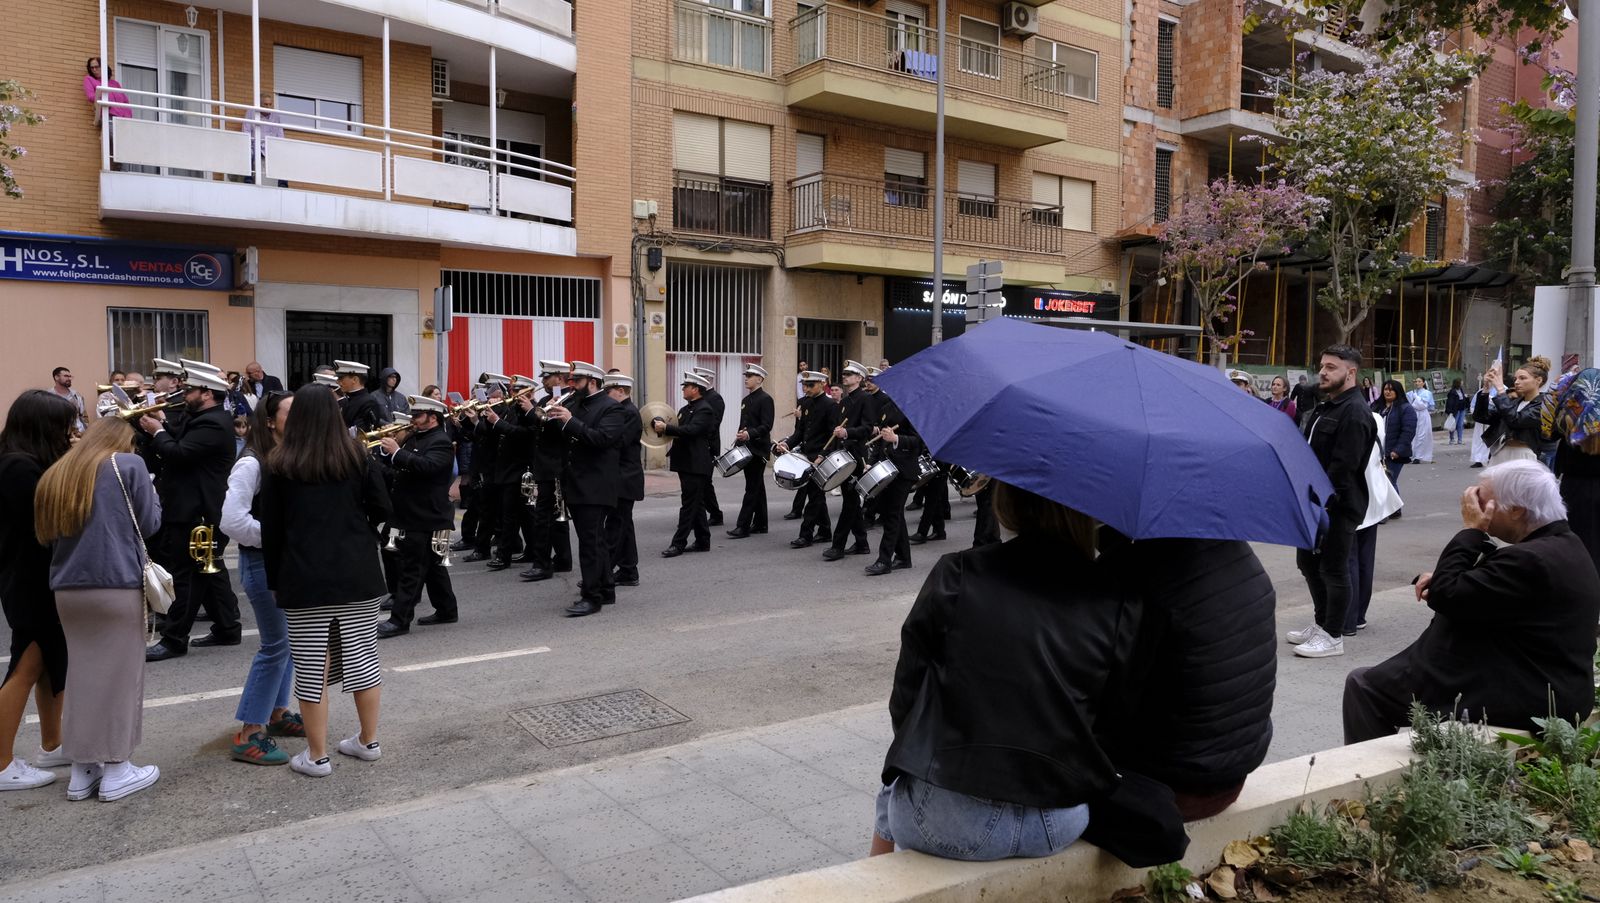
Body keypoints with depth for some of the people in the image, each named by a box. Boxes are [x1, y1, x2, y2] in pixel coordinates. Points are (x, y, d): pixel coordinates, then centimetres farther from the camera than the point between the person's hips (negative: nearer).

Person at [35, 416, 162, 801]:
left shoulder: (58, 473, 13)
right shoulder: (129, 464, -3)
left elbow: (46, 532, 19)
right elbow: (149, 524, 0)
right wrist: (153, 496, 16)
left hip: (68, 589, 6)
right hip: (117, 586, -5)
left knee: (82, 674, 12)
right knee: (119, 675, 2)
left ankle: (82, 771, 17)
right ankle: (116, 771, 7)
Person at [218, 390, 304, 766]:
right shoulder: (251, 464, -15)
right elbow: (232, 522, -22)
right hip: (262, 562, -8)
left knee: (287, 638, 15)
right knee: (276, 644, -7)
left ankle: (277, 712, 28)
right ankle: (249, 735, 0)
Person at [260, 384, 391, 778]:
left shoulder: (280, 466, -2)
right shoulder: (357, 457, 0)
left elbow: (271, 529, 0)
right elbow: (383, 511, 0)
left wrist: (275, 579, 8)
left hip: (305, 580, -2)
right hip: (358, 574, 2)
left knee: (311, 666, 5)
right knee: (362, 656, 12)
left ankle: (317, 756, 13)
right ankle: (368, 741, 23)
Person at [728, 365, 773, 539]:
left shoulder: (765, 399, -9)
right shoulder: (746, 400, 18)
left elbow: (766, 426, -18)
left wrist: (749, 434, -30)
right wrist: (739, 441, 13)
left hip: (758, 449, -9)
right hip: (747, 448, 9)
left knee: (752, 487, -9)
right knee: (757, 487, 12)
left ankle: (743, 526, -12)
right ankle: (760, 524, 18)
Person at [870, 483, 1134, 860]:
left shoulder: (955, 576, -9)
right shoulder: (1120, 606, -4)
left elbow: (903, 702, -5)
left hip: (946, 822, -2)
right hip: (1060, 828, 3)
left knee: (892, 797, 32)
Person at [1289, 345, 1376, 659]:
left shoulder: (1354, 412, -16)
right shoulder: (1325, 407, 16)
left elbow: (1344, 465, -24)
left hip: (1338, 505, -10)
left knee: (1333, 569, -2)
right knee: (1308, 561, 17)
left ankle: (1333, 636, 9)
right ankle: (1322, 624, 31)